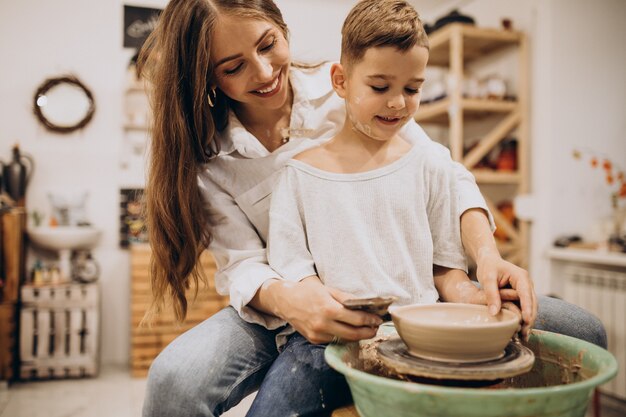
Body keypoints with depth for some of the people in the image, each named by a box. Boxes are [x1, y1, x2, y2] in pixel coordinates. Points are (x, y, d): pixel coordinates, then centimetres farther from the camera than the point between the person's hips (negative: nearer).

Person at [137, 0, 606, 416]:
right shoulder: (205, 155, -5)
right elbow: (241, 262, -10)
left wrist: (487, 255, -25)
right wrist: (285, 300, -33)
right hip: (293, 315, -1)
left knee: (582, 332, -10)